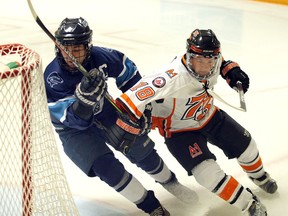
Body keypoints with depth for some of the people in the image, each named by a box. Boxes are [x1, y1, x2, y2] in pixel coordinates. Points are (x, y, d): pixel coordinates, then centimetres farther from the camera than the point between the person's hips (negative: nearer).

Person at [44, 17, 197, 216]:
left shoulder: (99, 56, -21)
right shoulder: (53, 78, -30)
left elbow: (126, 68, 0)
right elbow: (76, 120, -35)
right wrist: (85, 97, -54)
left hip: (104, 111, 3)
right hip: (74, 129, -3)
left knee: (142, 150, 0)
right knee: (105, 166, -23)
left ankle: (169, 181, 33)